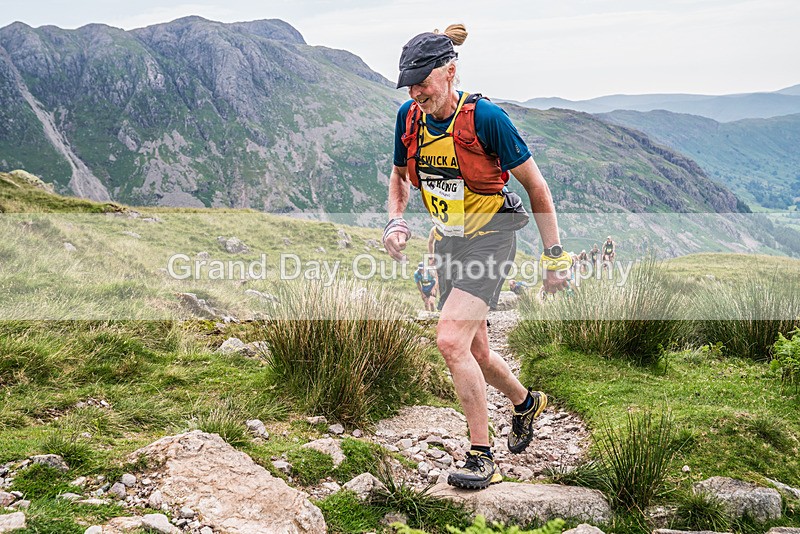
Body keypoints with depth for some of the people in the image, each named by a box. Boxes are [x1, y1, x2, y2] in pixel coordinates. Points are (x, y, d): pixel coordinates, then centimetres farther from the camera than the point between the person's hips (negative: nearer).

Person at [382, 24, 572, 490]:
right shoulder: (409, 117, -3)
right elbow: (401, 176, 15)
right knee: (474, 351, 14)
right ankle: (525, 402, 45)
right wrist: (396, 222, -4)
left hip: (490, 236, -6)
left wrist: (555, 256, -11)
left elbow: (536, 185, -13)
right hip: (449, 240, 7)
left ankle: (482, 458, -7)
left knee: (451, 341, -20)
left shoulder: (485, 117, -20)